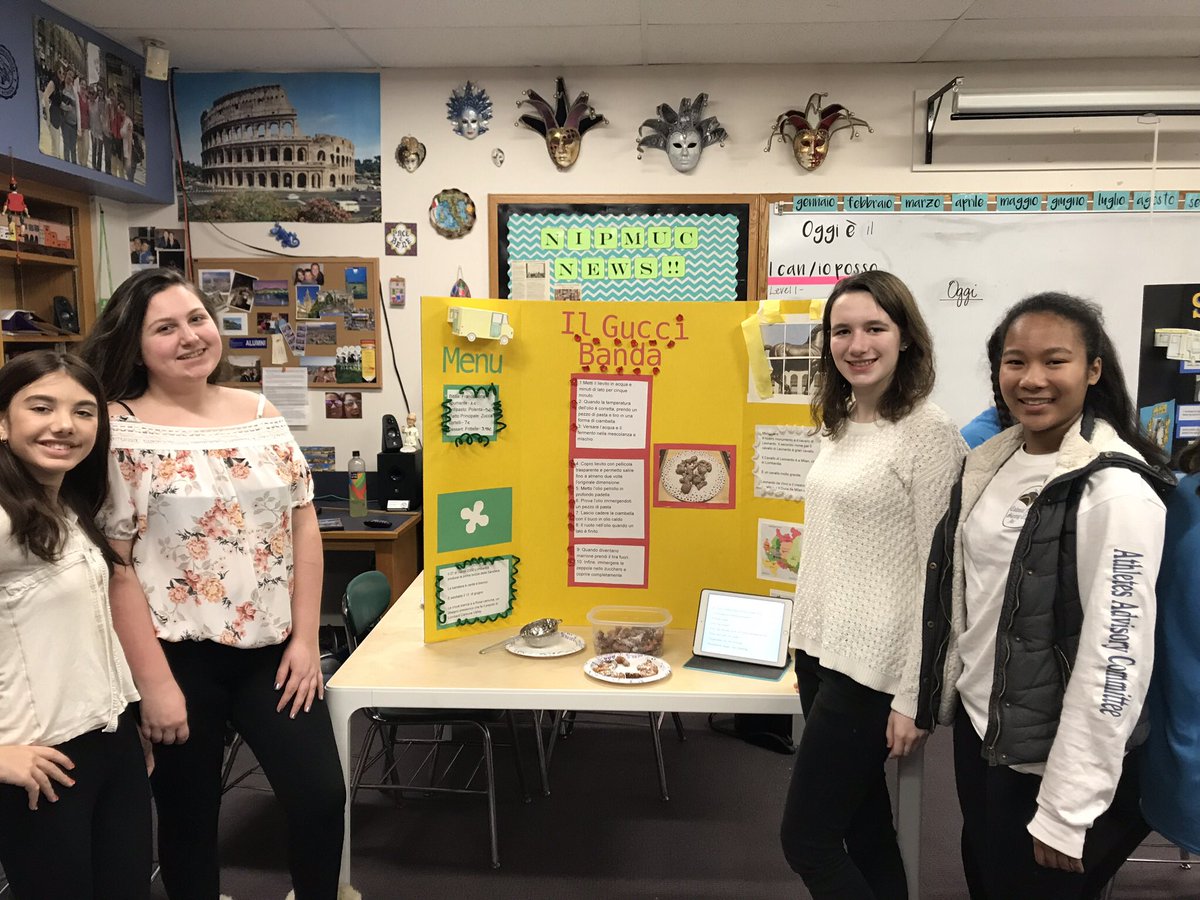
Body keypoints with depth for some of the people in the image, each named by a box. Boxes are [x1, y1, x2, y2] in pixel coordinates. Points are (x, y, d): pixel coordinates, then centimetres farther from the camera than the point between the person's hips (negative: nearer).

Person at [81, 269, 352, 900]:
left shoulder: (261, 414, 5)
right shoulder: (118, 429, -9)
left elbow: (302, 522, 5)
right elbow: (113, 563, -12)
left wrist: (304, 638, 0)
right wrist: (154, 682, -13)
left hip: (272, 647, 4)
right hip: (179, 655, -3)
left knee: (322, 796, 7)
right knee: (189, 817, 13)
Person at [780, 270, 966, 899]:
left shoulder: (928, 432, -13)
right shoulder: (840, 426, 10)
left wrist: (912, 698, -15)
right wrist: (806, 650, 15)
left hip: (873, 664, -7)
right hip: (821, 651, 7)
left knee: (805, 839, 0)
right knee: (863, 825, 18)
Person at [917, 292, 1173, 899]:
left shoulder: (1115, 490, -21)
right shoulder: (990, 461, 2)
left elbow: (1116, 657, -22)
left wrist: (1067, 809, -20)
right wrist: (945, 692, 15)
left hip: (1049, 757, -6)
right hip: (976, 724, 7)